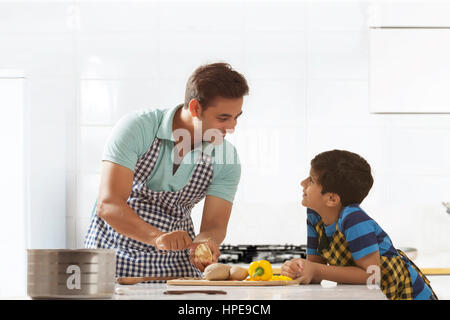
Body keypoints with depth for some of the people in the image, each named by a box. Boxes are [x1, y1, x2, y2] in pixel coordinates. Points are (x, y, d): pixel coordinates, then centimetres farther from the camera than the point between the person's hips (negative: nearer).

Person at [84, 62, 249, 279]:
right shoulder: (137, 128, -17)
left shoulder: (227, 160, -5)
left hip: (176, 265, 2)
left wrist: (202, 244, -31)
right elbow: (108, 204, -24)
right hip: (115, 254, -2)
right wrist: (158, 237, -39)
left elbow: (215, 225, -7)